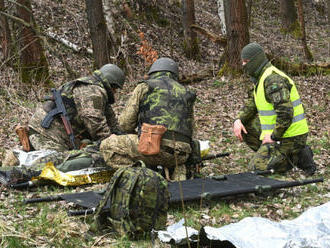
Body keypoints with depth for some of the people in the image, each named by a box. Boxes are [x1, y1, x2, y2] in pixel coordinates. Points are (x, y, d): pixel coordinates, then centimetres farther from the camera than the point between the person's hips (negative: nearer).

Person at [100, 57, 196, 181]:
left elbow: (125, 123, 10)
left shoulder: (144, 87, 13)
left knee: (107, 146, 11)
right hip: (181, 154, 5)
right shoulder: (186, 93, 25)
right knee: (177, 163, 41)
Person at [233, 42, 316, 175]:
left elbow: (286, 112, -29)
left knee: (257, 167, -13)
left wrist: (274, 137, -21)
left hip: (289, 136, -10)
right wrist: (239, 120, 3)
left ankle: (298, 158, -3)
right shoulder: (261, 77, 13)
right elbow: (253, 103, 21)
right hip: (276, 132, 10)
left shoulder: (273, 79, -21)